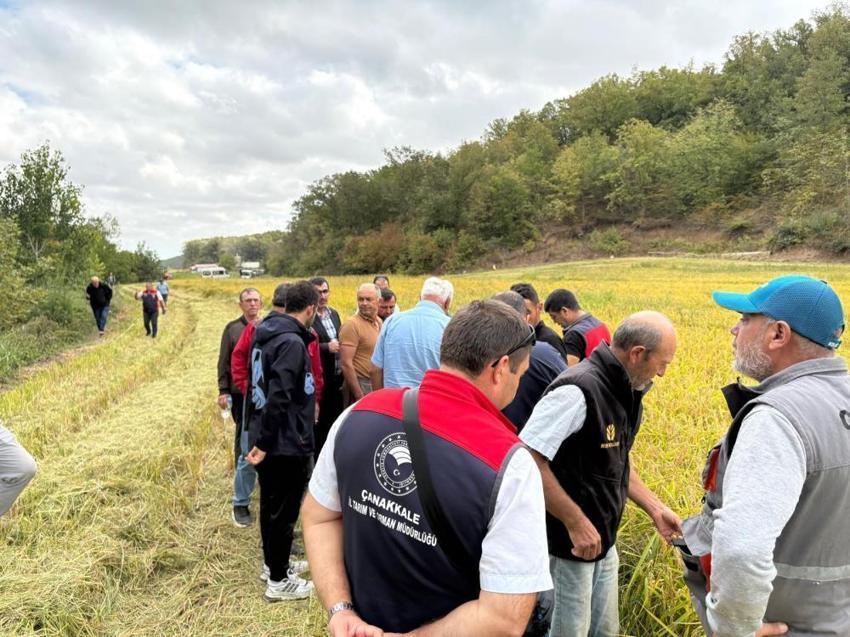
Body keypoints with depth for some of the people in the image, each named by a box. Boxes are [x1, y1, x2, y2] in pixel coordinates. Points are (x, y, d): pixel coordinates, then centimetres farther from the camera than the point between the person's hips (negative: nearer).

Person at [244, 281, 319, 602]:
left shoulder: (265, 332, 6)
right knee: (284, 510, 5)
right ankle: (279, 581, 19)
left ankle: (273, 563, 38)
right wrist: (265, 442, -21)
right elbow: (279, 397, -27)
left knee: (270, 504, 21)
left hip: (266, 438, 9)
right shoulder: (292, 342, -22)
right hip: (286, 443, -9)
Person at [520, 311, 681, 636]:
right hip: (568, 544, -9)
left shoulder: (623, 390, 3)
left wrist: (655, 508, 9)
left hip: (604, 541, 9)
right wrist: (576, 522, -24)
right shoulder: (578, 390, -27)